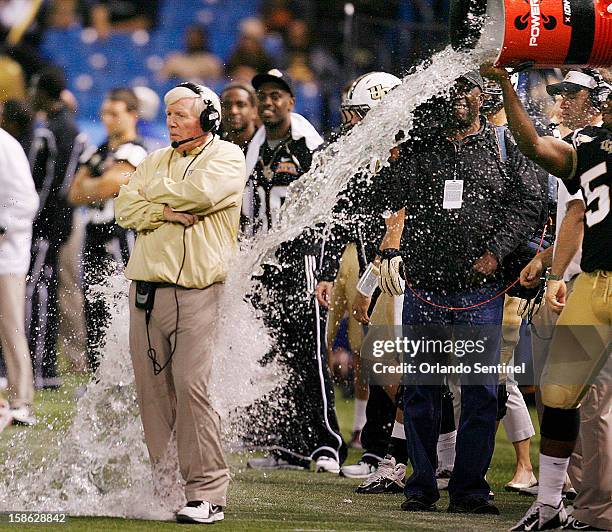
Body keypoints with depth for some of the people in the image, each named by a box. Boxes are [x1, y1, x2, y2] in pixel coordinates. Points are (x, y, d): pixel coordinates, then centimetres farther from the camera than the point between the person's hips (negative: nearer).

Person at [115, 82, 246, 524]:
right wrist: (166, 212, -10)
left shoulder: (227, 157, 2)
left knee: (191, 386, -14)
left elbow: (201, 192, -16)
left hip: (195, 291, -6)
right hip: (147, 286, 6)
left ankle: (208, 492, -13)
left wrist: (155, 191, 0)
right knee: (151, 388, 6)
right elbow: (126, 208, 7)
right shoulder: (156, 161, 19)